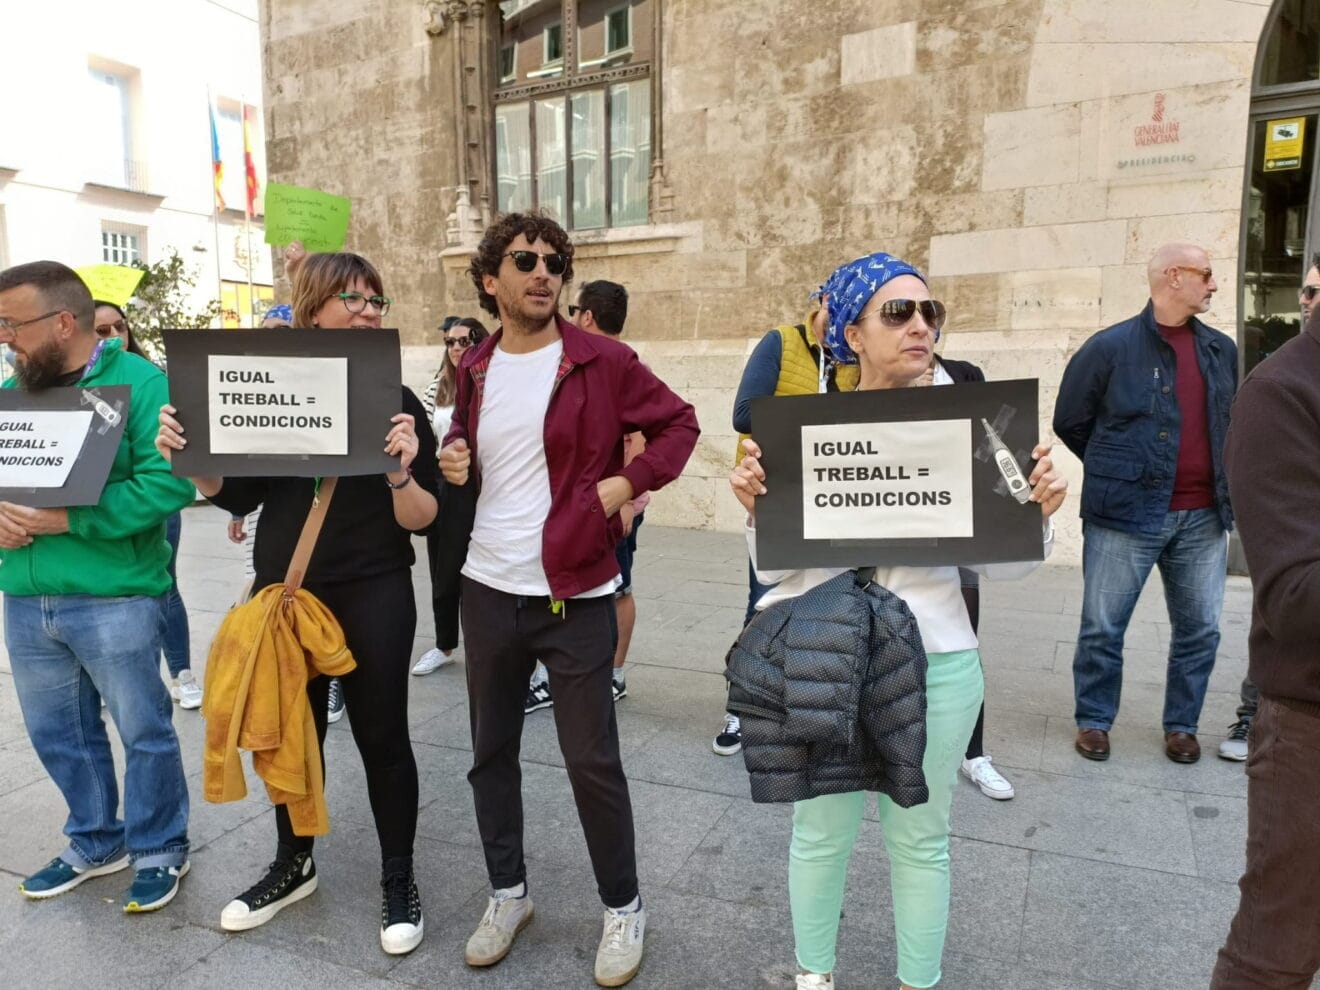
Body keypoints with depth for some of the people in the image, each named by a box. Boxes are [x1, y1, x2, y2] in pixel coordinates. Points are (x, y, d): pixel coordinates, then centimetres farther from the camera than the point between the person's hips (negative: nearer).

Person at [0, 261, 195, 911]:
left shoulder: (141, 384, -10)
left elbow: (167, 483, -21)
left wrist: (66, 519, -22)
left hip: (112, 598, -7)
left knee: (144, 731, 7)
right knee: (57, 735, 18)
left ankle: (160, 850, 26)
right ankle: (96, 844, 38)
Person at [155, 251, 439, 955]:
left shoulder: (398, 403, -7)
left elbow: (422, 520, -11)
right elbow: (237, 496, 8)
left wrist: (400, 472, -31)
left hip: (372, 599, -3)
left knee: (381, 738, 6)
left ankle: (398, 880, 27)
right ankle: (293, 865, 41)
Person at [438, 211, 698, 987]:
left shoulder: (601, 361, -7)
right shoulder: (476, 370, 8)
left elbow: (680, 423, 0)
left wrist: (628, 482, -12)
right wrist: (453, 469, -1)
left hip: (575, 595, -5)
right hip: (488, 590, 5)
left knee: (593, 760, 2)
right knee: (491, 751, 14)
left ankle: (624, 907, 25)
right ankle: (509, 893, 35)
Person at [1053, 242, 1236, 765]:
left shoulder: (1221, 350, 10)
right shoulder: (1110, 347, -6)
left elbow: (1232, 423, 22)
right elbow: (1069, 422, 2)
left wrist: (1221, 483, 14)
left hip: (1203, 519, 5)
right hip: (1125, 515, -5)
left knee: (1200, 629, 11)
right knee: (1102, 628, 3)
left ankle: (1182, 725, 28)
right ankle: (1093, 721, 20)